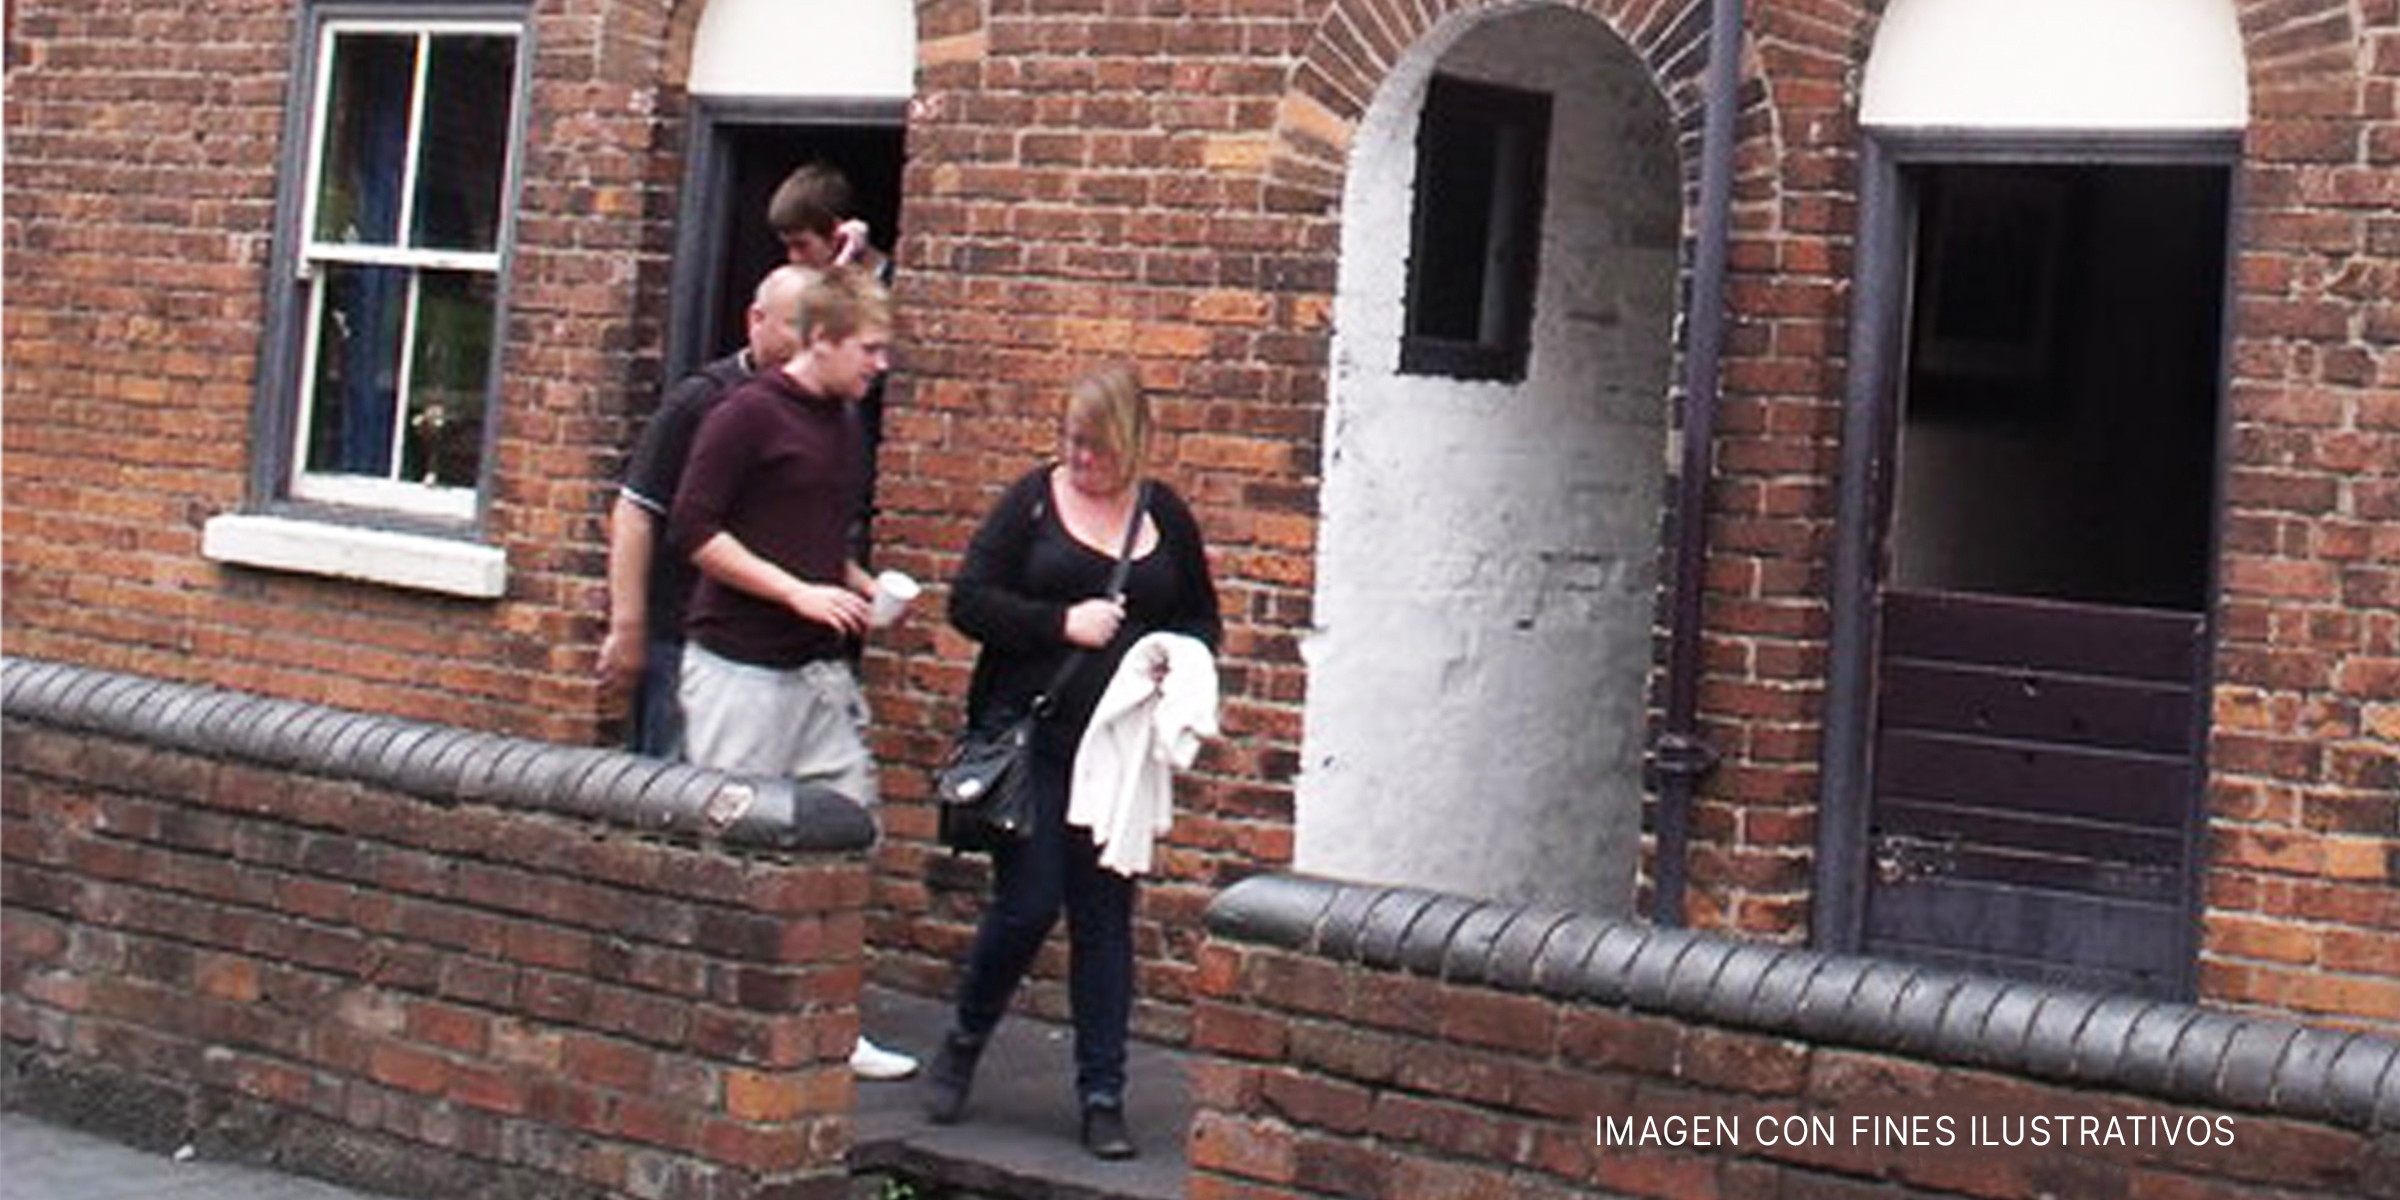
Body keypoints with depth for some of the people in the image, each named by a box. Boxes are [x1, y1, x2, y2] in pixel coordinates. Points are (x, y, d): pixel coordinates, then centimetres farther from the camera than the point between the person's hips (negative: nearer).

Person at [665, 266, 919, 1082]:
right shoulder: (747, 416, -10)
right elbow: (692, 530, -15)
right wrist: (798, 592, -18)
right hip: (741, 666, -8)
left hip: (820, 667, 8)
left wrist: (858, 587, 8)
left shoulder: (845, 425, 14)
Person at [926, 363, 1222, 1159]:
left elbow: (1204, 617, 19)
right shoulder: (1034, 501, 0)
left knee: (1106, 915, 4)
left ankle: (1102, 1098, 10)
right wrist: (1064, 623, -15)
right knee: (1027, 904, -6)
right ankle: (962, 1046, 20)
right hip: (1029, 736, -3)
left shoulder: (1165, 515, 9)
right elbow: (969, 602, -5)